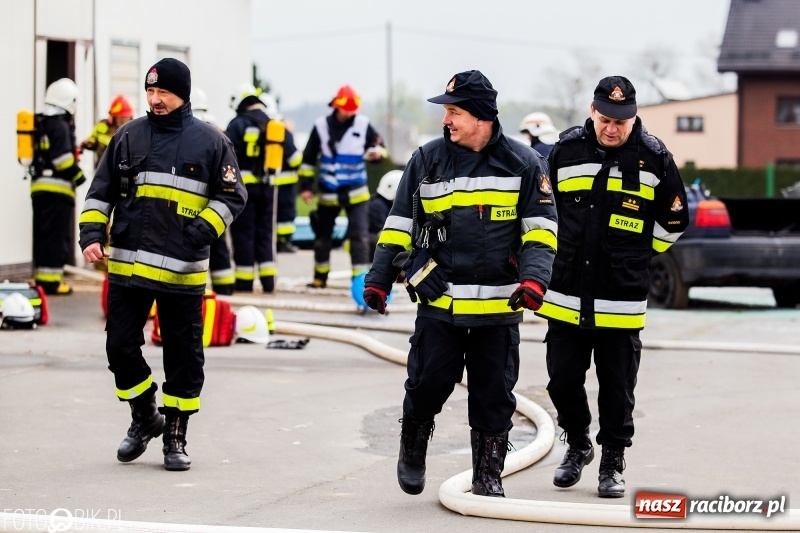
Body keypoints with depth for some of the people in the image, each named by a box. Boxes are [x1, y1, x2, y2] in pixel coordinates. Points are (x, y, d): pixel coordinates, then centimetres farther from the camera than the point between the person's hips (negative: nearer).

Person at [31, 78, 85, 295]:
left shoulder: (40, 124, 16)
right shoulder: (60, 126, -11)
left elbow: (39, 155, 16)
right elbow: (62, 158, -18)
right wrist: (78, 175, -6)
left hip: (39, 185, 9)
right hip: (57, 187, -9)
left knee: (42, 234, 14)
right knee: (57, 235, -8)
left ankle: (41, 277, 19)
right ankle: (51, 278, -11)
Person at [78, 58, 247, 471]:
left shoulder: (210, 141, 2)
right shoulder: (129, 136, 8)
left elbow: (232, 195, 4)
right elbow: (100, 191, 12)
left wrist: (203, 230, -11)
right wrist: (92, 234, -2)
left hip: (183, 270, -2)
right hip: (127, 264, 2)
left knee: (183, 357, 3)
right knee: (120, 346, 2)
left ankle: (175, 436, 15)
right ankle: (145, 417, 24)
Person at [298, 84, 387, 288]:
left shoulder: (363, 125, -3)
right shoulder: (321, 126, -1)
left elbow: (379, 146, 5)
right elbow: (308, 158, 5)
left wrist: (377, 152, -20)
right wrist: (306, 185, 2)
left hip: (356, 192, -1)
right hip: (328, 193, 2)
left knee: (359, 235, -11)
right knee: (323, 235, 12)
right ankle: (320, 277, 26)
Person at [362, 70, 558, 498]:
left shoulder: (524, 164, 1)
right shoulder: (427, 161, 4)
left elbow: (540, 227, 2)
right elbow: (398, 225, 9)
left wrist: (534, 278, -13)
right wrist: (379, 279, 3)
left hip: (499, 306, 0)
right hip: (439, 302, 0)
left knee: (493, 396, 4)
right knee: (427, 384, 0)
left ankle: (488, 476, 17)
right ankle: (412, 451, 26)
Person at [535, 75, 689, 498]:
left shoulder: (654, 157, -3)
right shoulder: (566, 150, 1)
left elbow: (673, 222, 8)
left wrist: (632, 255, 9)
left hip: (622, 301, -2)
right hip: (566, 297, 2)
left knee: (617, 389, 4)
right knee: (563, 380, 9)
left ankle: (612, 463, 18)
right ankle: (577, 444, 32)